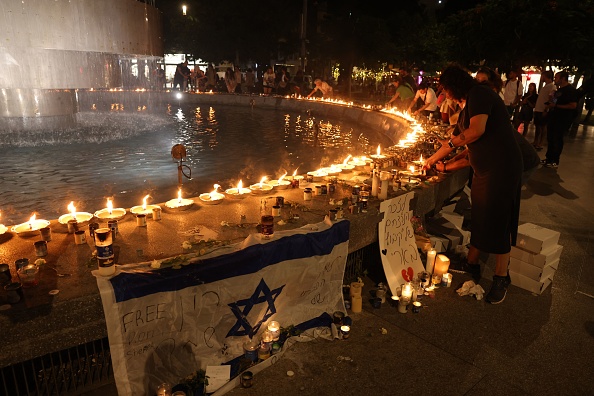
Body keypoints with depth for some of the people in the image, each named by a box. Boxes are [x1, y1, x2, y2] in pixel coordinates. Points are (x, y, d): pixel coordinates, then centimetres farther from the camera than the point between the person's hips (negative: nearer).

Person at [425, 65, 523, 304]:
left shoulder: (479, 94, -12)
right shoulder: (466, 104, 18)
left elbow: (477, 130, -26)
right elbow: (457, 139, 27)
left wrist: (454, 141, -7)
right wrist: (432, 160, 35)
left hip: (501, 167, -10)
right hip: (484, 168, 10)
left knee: (497, 222, -3)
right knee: (478, 219, 16)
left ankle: (501, 278, 10)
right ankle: (471, 264, 30)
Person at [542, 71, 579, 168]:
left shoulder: (571, 90, -13)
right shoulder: (559, 89, 15)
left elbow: (573, 105, -22)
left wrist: (556, 106, -22)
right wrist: (550, 105, 7)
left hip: (562, 120, -9)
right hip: (553, 118, 9)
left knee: (557, 140, -3)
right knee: (550, 138, 12)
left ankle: (555, 161, 6)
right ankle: (549, 158, 22)